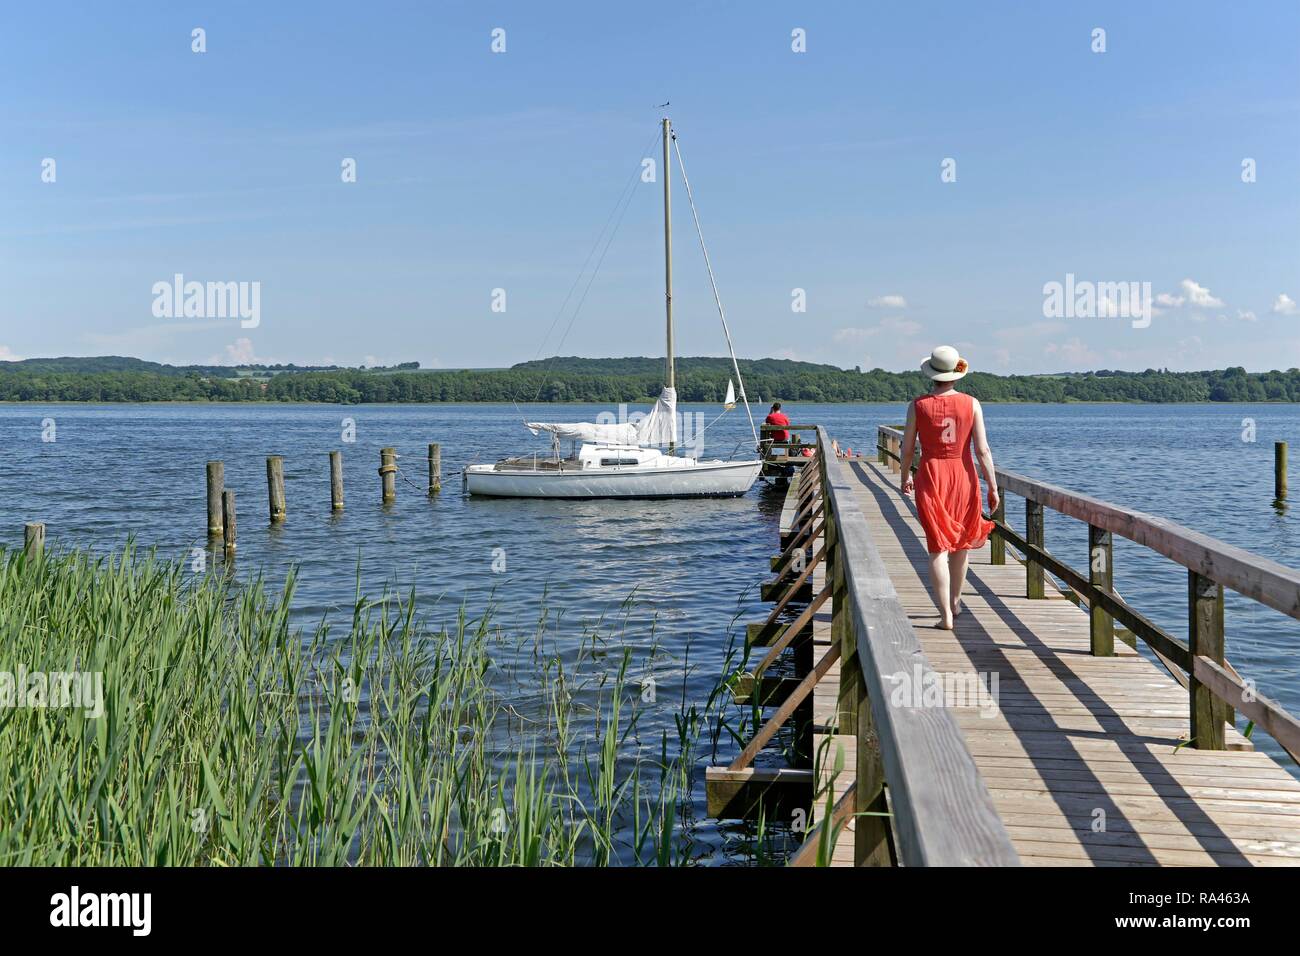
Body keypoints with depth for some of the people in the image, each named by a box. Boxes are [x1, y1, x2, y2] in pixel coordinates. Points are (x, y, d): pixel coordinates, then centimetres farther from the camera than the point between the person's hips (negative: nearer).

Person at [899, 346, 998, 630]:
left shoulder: (918, 405, -5)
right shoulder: (971, 404, -4)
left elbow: (907, 447, 2)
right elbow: (983, 450, -6)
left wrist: (906, 476, 19)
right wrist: (993, 487, 1)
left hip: (931, 477, -1)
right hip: (964, 476, 1)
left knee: (938, 547, 0)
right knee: (962, 542, 20)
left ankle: (946, 614, -7)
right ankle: (955, 602, 35)